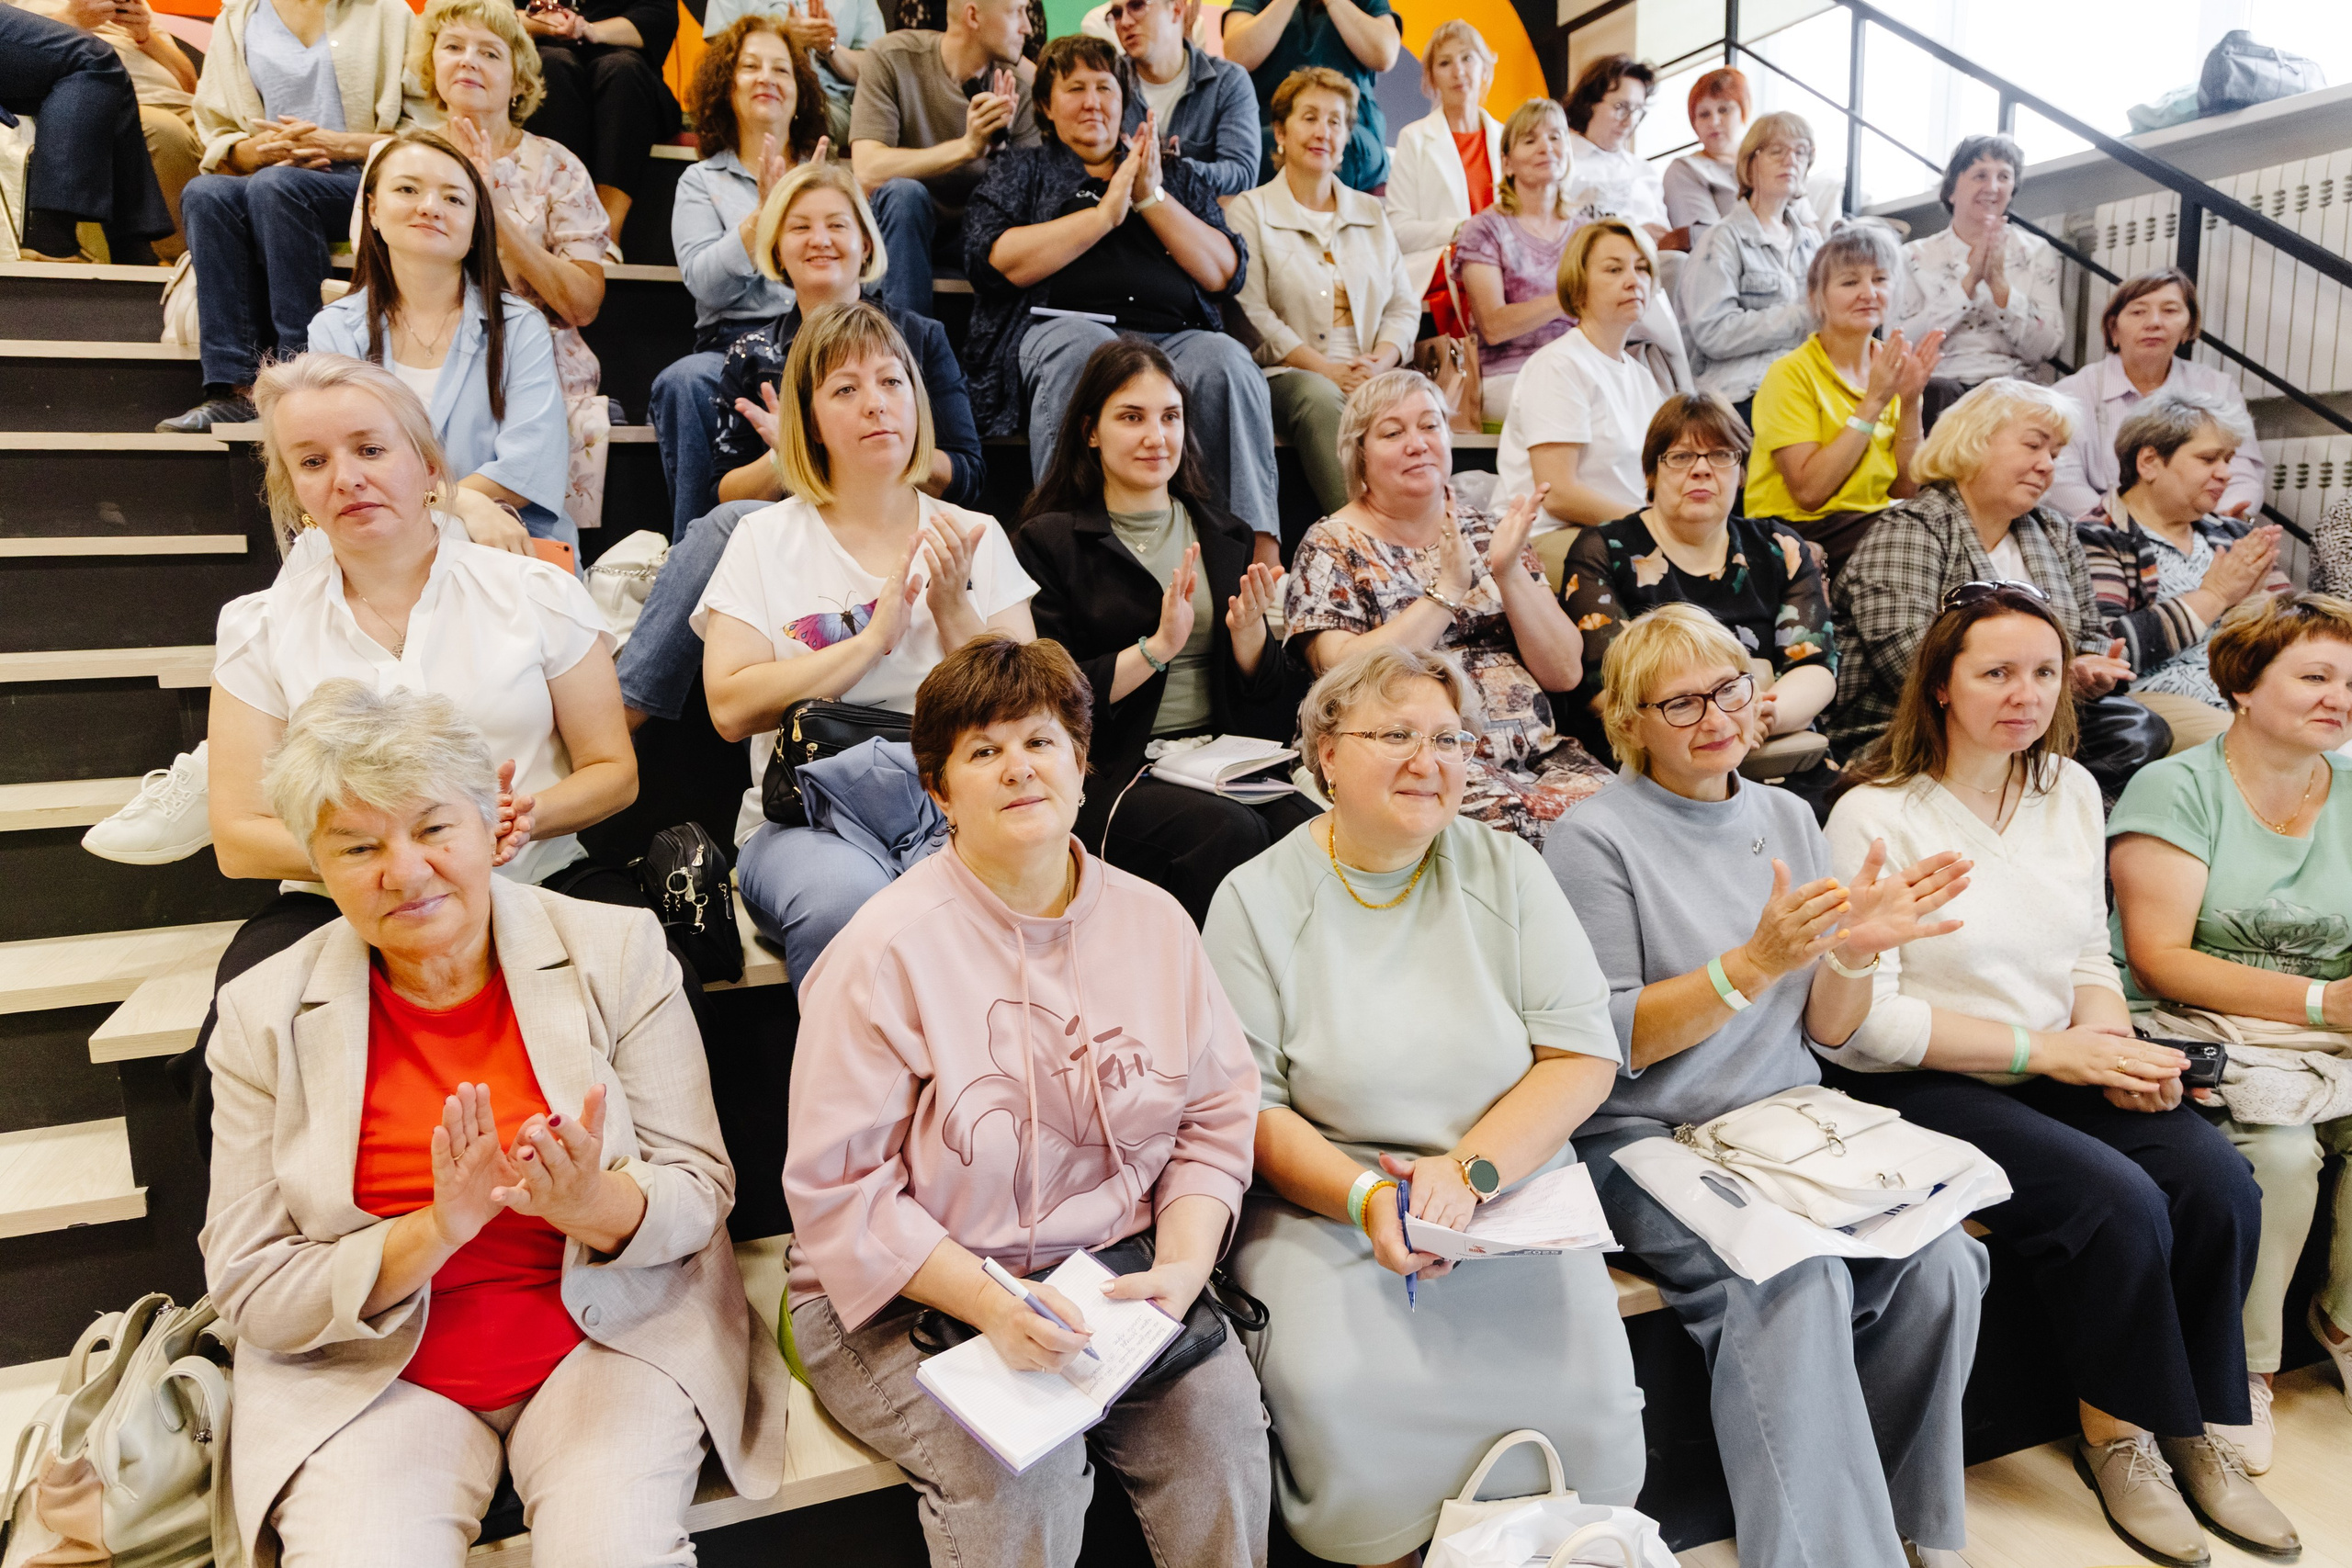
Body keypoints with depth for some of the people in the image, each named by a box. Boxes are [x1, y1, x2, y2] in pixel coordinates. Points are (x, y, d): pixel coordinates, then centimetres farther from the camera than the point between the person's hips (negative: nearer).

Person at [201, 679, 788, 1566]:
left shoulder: (618, 951, -5)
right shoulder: (263, 1016, -3)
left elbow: (701, 1190, -3)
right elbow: (249, 1293, -3)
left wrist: (597, 1204, -26)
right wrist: (435, 1232, -21)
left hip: (609, 1337, -1)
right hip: (369, 1377, 1)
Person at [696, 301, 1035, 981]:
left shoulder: (974, 537, 13)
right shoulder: (767, 538, 8)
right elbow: (731, 708, -6)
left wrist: (953, 611, -9)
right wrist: (875, 636, -10)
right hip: (807, 820, -1)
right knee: (849, 896, -35)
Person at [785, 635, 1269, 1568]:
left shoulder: (1155, 924, 4)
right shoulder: (885, 951, -11)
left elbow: (1216, 1115, 6)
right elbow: (841, 1193, -11)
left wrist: (1185, 1261, -10)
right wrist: (988, 1301, -22)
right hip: (910, 1293, -3)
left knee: (1219, 1419, -20)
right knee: (1022, 1466, -27)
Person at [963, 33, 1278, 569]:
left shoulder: (1173, 177, 29)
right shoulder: (1019, 172, 24)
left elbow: (1224, 274, 14)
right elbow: (998, 263, 2)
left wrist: (1151, 198, 5)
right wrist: (1106, 211, 1)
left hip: (1175, 337, 2)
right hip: (1064, 325, -2)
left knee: (1227, 360, -31)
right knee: (1082, 348, -38)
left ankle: (1261, 547, -41)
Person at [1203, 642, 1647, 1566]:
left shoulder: (1507, 872, 6)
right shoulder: (1259, 899, -1)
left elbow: (1583, 1054, 0)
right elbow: (1249, 1105, -3)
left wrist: (1469, 1169, -14)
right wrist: (1365, 1196, -19)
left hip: (1514, 1196, 2)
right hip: (1324, 1206, -1)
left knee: (1583, 1382, -21)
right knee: (1332, 1387, -26)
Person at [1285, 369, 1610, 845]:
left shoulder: (1487, 531, 15)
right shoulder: (1332, 548, 4)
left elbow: (1565, 672, 7)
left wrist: (1509, 572, -7)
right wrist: (1447, 588, -13)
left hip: (1537, 753, 5)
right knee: (1526, 825, -31)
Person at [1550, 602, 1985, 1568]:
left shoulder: (1787, 816, 10)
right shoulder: (1597, 837, -7)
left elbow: (1825, 1033, 10)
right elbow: (1608, 1044, -11)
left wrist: (1855, 954, -12)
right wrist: (1756, 964, -21)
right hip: (1648, 1136, -5)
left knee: (1938, 1259, -19)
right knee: (1796, 1279, -30)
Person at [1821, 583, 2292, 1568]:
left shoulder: (2071, 789, 11)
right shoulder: (1873, 816, -12)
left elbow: (2090, 954, 16)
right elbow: (1859, 1022, -16)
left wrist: (2110, 1040, -6)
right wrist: (2047, 1049, -16)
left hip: (2058, 1070, 6)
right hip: (1919, 1091, -6)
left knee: (2218, 1182, -16)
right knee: (2118, 1202, -24)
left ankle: (2199, 1429, 5)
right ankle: (2117, 1435, 2)